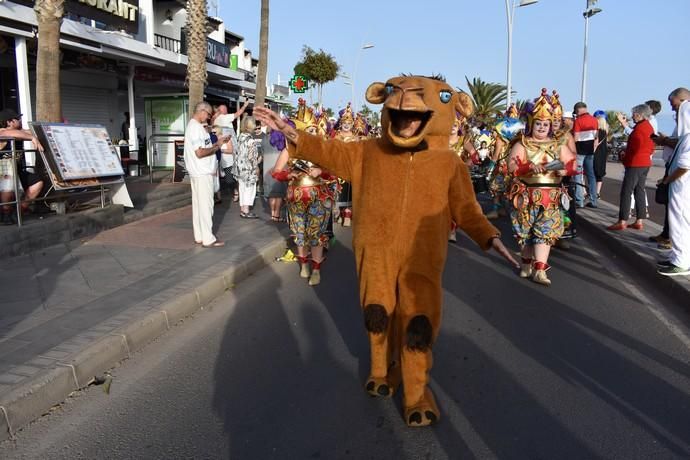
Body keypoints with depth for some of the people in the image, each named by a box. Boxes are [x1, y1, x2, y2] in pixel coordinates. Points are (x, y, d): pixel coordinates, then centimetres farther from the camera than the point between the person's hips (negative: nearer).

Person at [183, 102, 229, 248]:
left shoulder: (194, 126, 14)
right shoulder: (196, 127, -18)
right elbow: (200, 152, -24)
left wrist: (217, 142, 11)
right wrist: (217, 146, -12)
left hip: (200, 172, 10)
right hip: (202, 173, -10)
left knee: (199, 204, 12)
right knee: (206, 205, -5)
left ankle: (199, 236, 19)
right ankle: (208, 239, 0)